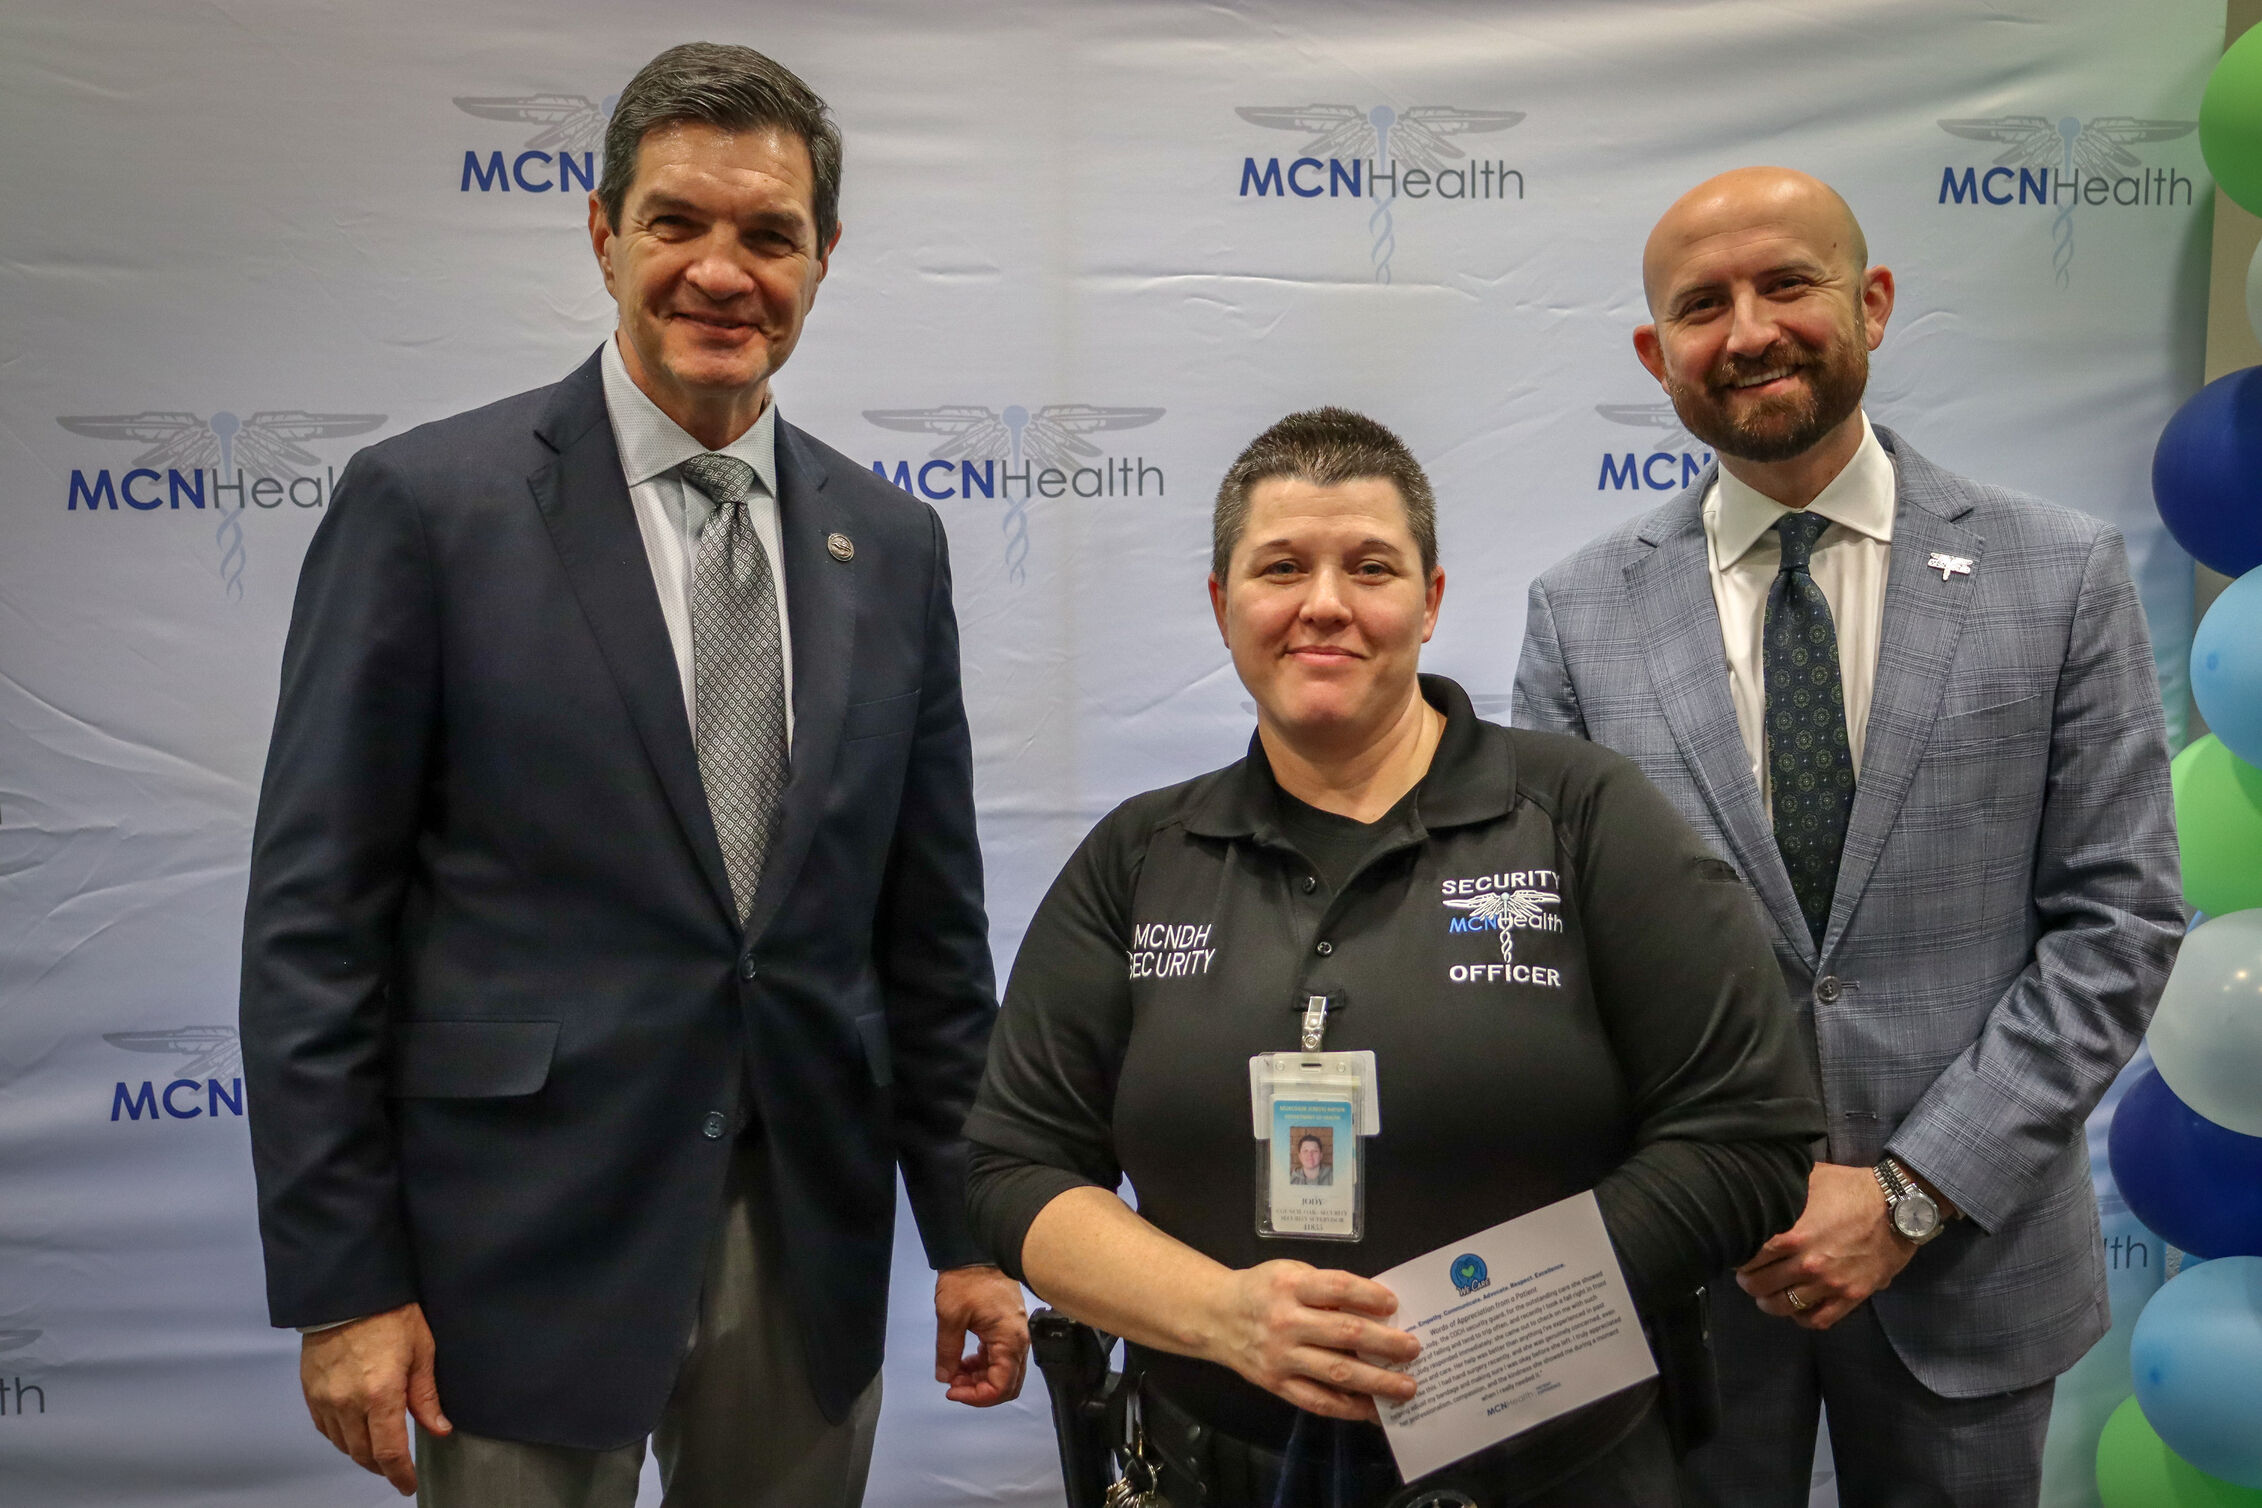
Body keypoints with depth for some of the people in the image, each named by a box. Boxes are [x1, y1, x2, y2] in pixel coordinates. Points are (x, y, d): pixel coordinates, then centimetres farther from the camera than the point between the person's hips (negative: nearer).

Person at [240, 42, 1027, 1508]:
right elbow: (313, 922, -7)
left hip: (809, 1247, 4)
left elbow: (930, 922, 8)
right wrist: (339, 1285, -9)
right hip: (527, 1239, -3)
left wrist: (970, 1232, 7)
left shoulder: (890, 544, 5)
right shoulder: (427, 504, -7)